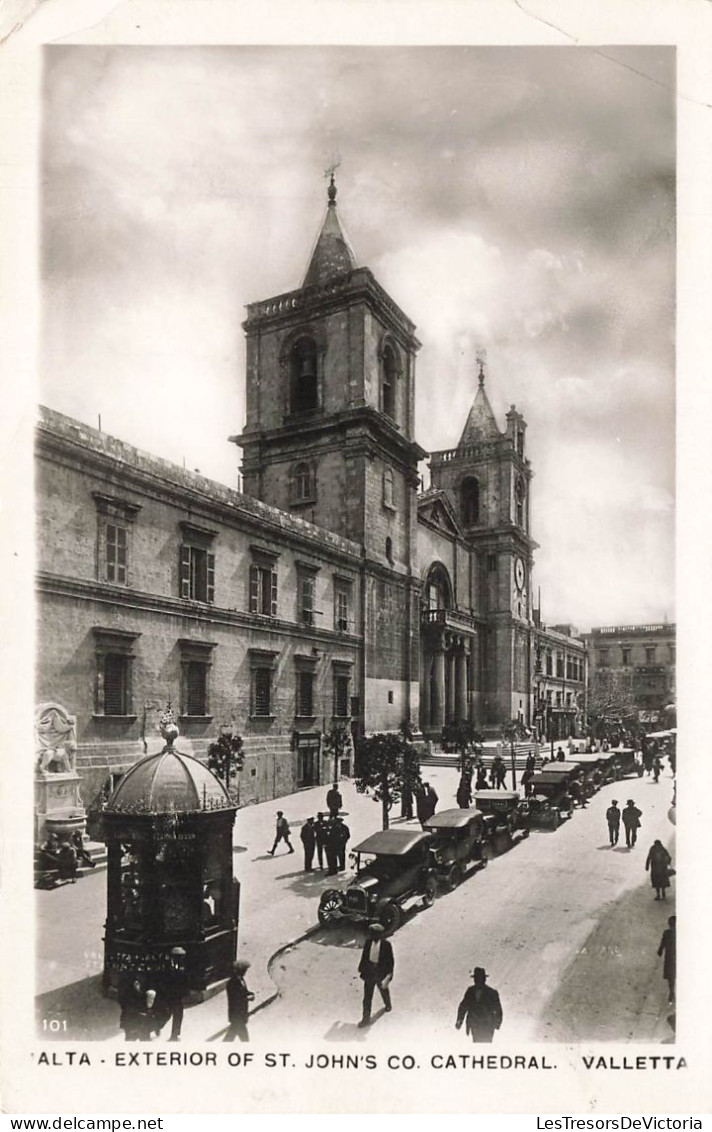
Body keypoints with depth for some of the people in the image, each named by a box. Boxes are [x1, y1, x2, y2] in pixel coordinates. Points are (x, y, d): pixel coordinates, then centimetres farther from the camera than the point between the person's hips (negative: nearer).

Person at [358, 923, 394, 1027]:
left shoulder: (386, 945, -21)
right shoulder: (368, 942, -13)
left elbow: (390, 960, -13)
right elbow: (364, 956, 0)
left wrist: (389, 975, -13)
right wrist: (362, 969, 7)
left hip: (381, 972, -1)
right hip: (369, 971, 2)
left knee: (384, 990, 25)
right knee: (367, 996, 4)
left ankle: (388, 1005, 56)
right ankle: (366, 1018, 17)